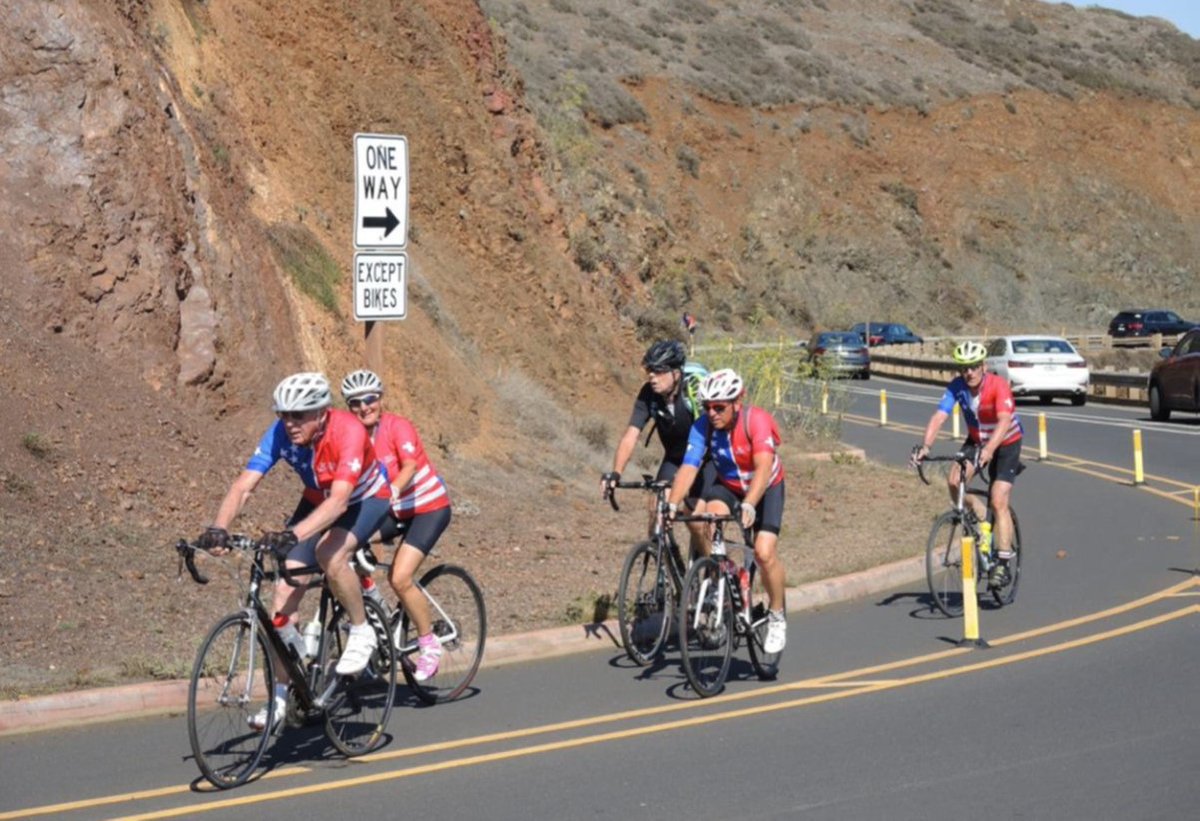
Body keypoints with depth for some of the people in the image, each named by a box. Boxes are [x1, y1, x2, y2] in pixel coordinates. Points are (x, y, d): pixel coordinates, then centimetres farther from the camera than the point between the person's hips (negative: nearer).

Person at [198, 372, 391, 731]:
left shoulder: (348, 432, -36)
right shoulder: (280, 433, -22)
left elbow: (339, 500, -46)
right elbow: (244, 485, -28)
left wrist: (294, 534, -59)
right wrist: (219, 528, -46)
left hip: (366, 499, -5)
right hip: (317, 501, 5)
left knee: (330, 553, -35)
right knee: (285, 588, -8)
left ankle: (361, 631, -9)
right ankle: (280, 694, 2)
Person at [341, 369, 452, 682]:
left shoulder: (398, 427, -20)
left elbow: (409, 466, -34)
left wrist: (392, 492, -53)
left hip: (429, 507, -6)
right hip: (394, 511, 6)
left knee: (400, 578, -20)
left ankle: (429, 644, -1)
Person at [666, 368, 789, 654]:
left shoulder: (758, 421, -31)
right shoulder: (702, 427, -21)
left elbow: (763, 468, -42)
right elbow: (688, 468, -28)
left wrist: (748, 506, -56)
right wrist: (671, 505, -44)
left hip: (766, 489, -3)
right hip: (727, 486, 3)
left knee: (764, 553, -19)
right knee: (712, 513, -30)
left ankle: (777, 616, 5)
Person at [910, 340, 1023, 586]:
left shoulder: (998, 385, -29)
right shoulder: (956, 387, -18)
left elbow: (1004, 421, -42)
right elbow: (939, 417, -27)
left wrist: (989, 449, -57)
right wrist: (925, 445, -44)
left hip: (1006, 443, -4)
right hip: (976, 441, 4)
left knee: (998, 501, -15)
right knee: (954, 482, -20)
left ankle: (1002, 563, -8)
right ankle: (981, 520, 6)